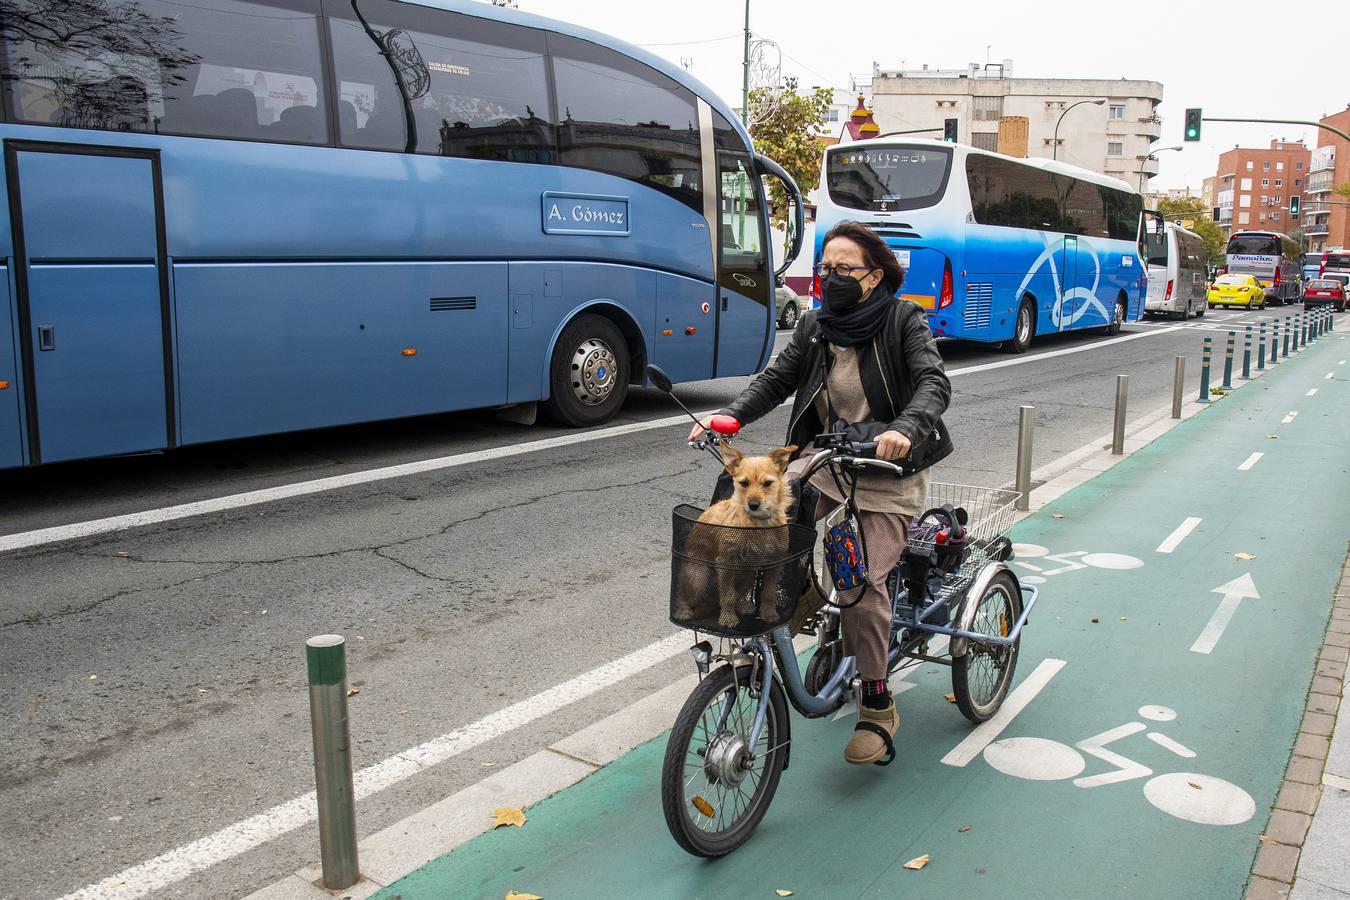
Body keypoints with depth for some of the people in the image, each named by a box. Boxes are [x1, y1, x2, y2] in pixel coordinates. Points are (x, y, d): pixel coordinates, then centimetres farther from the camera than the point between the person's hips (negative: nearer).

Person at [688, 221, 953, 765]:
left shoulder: (904, 322, -7)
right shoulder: (815, 327, 7)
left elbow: (934, 383, -20)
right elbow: (777, 378, 1)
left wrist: (905, 429, -41)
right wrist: (730, 416, -17)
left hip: (888, 467, -5)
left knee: (862, 582, -18)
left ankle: (878, 709, -2)